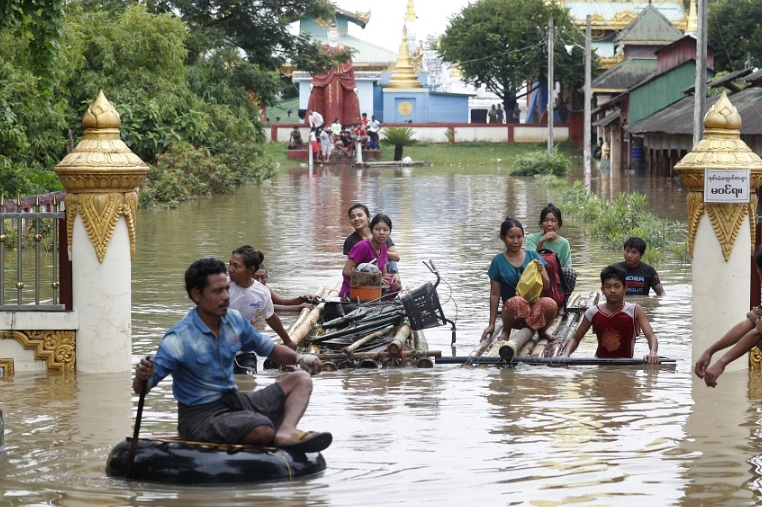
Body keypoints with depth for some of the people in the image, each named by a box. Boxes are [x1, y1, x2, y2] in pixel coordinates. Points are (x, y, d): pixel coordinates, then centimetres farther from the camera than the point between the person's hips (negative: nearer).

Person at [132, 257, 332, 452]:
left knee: (301, 380, -3)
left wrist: (299, 358, -4)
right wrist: (142, 378, -42)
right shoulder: (179, 340, -18)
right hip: (201, 416, -8)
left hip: (235, 401, 8)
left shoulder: (235, 320, 2)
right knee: (263, 430, -36)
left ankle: (286, 432, -29)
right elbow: (142, 389, -17)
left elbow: (269, 349, 16)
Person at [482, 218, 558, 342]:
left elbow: (546, 286, 9)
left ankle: (542, 331, 1)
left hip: (535, 306, 2)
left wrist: (541, 272, -13)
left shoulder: (533, 256, 6)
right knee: (516, 301, -38)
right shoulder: (498, 261, 1)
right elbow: (495, 294, 2)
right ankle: (506, 332, -7)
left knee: (550, 304, -33)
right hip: (514, 312, -2)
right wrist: (492, 324, 0)